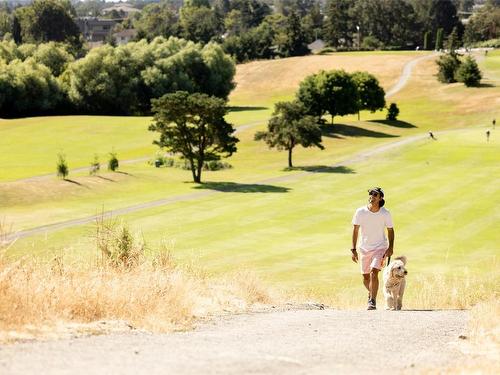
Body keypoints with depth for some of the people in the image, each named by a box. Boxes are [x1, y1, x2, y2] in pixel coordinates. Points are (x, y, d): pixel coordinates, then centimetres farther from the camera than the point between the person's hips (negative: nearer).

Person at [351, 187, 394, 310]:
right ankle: (371, 293, 41)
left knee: (374, 272, -21)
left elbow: (390, 230, 2)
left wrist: (390, 248, -8)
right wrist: (353, 249, -4)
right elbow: (355, 230, -1)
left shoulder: (385, 214, -10)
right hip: (364, 248, 3)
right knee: (365, 277, 11)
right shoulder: (360, 212, -8)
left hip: (380, 248, -3)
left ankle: (372, 301, -15)